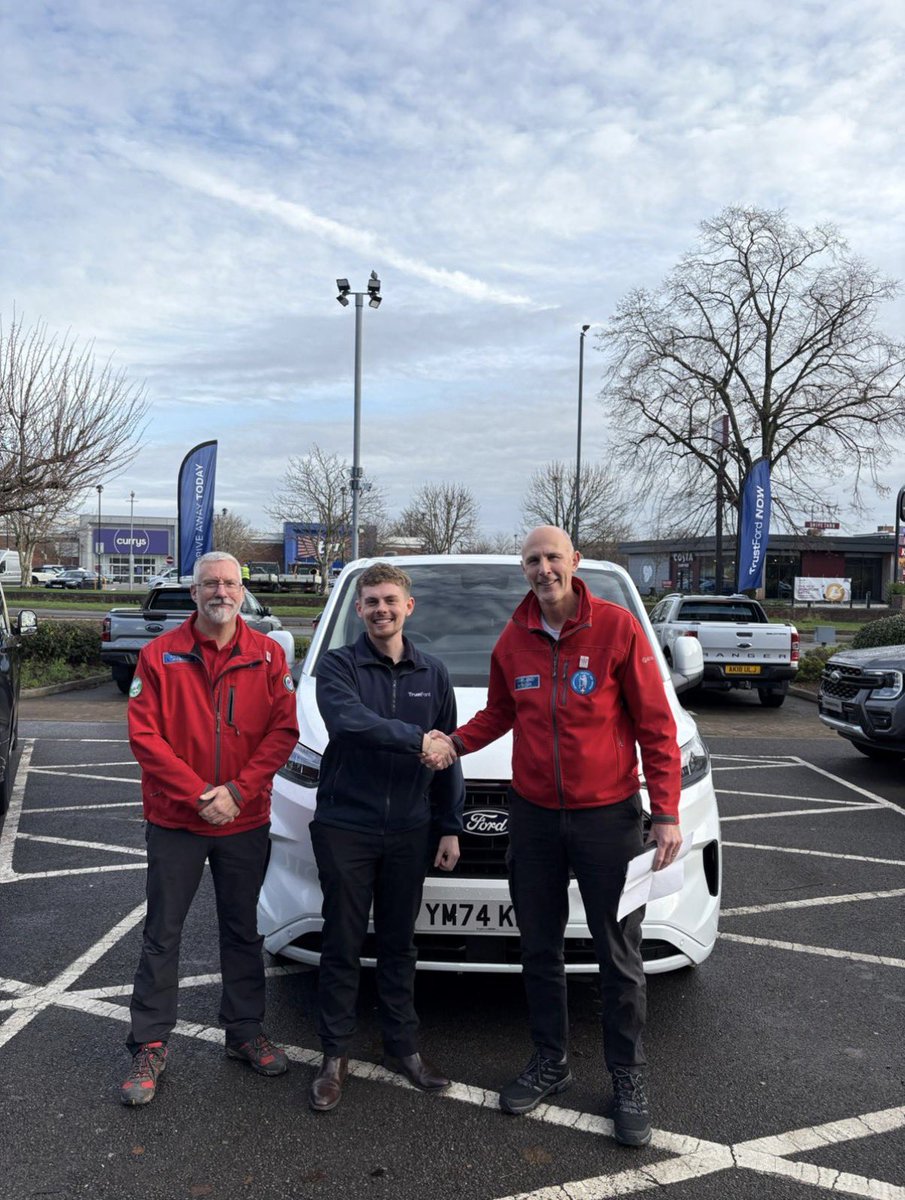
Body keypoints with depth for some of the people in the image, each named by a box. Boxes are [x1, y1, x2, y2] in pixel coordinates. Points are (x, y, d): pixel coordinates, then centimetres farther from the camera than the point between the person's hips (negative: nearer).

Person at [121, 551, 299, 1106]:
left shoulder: (268, 655, -1)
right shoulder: (161, 655, -5)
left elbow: (283, 731, -5)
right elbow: (144, 735, -9)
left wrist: (237, 792, -15)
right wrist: (198, 794, -16)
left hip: (246, 822, 2)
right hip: (175, 821, -1)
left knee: (243, 931, 15)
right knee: (162, 935, 8)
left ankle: (246, 1031, 32)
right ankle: (150, 1045, 23)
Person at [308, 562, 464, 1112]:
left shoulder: (433, 673, 7)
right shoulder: (338, 666, -4)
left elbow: (447, 756, 9)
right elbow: (348, 720, -24)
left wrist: (450, 827, 6)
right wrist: (416, 740, -25)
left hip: (409, 832, 3)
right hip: (345, 827, -3)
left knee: (399, 944, 15)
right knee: (342, 946, 8)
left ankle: (404, 1047, 30)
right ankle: (336, 1056, 23)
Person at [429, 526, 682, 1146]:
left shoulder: (618, 629, -11)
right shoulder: (513, 641, 1)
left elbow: (656, 726, -9)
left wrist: (667, 813, -13)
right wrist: (453, 743, -4)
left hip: (607, 815, -3)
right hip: (533, 816, 4)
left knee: (620, 955, 8)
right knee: (540, 949, 15)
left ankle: (629, 1078, 27)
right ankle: (550, 1063, 34)